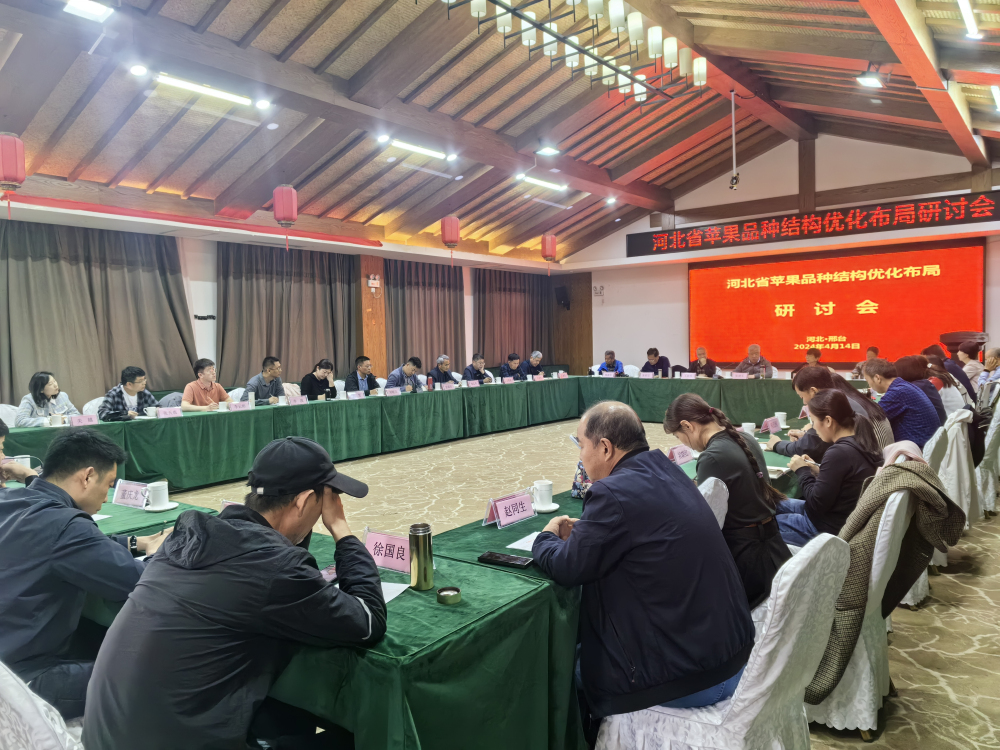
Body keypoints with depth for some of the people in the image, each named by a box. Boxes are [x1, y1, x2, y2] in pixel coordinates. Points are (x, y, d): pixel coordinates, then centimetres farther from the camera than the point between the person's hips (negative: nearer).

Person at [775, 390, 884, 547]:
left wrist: (802, 471, -10)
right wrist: (818, 471, 3)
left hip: (828, 528, -10)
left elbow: (817, 503, -22)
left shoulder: (839, 453, -28)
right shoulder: (863, 444, 0)